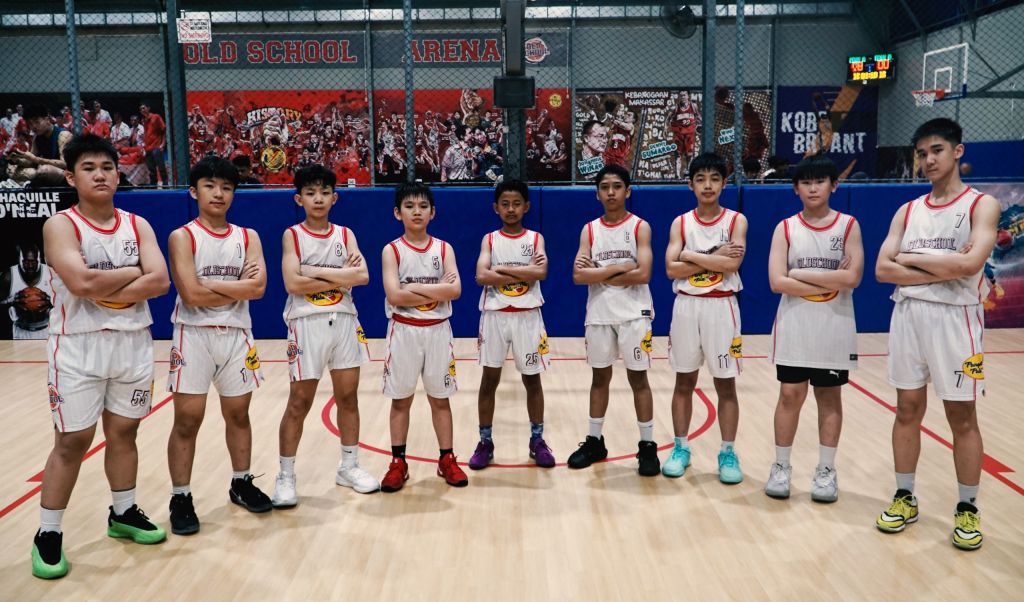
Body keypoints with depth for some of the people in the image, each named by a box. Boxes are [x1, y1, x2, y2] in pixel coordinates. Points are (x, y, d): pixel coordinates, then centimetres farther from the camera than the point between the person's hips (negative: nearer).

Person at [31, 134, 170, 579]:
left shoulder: (137, 225, 5)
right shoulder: (60, 225, -8)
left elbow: (160, 281, -8)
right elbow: (82, 283, -23)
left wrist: (108, 291, -17)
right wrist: (131, 273, -10)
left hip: (133, 341, 4)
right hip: (79, 345, -4)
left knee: (123, 431, 14)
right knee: (72, 441, 1)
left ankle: (123, 514, 31)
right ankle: (48, 535, 15)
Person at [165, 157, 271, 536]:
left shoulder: (248, 237, 7)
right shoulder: (182, 237, -4)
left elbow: (258, 288, -8)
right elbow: (192, 295, -16)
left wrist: (212, 284, -13)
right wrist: (237, 286, -8)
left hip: (236, 336, 4)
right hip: (194, 336, -3)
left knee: (238, 414, 14)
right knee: (187, 420, 1)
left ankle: (241, 483, 29)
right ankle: (181, 498, 12)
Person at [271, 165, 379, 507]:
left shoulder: (345, 234, 7)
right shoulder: (292, 235, -2)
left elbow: (362, 276, -7)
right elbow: (293, 283, -15)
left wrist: (318, 272, -13)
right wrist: (340, 278, -10)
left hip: (344, 321, 4)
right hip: (307, 323, -3)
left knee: (348, 396, 10)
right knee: (299, 402, 1)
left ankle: (349, 467, 24)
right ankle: (286, 477, 12)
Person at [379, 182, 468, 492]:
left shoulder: (443, 248, 2)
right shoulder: (392, 250, -4)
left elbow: (455, 290, -12)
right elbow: (394, 296, -17)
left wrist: (415, 288, -17)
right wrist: (436, 292, -15)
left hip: (437, 331, 2)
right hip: (404, 331, -1)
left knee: (440, 398, 10)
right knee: (401, 399, 7)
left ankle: (447, 460, 20)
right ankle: (398, 463, 18)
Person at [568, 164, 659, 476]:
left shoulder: (640, 227, -2)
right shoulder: (589, 230, 6)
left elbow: (642, 274, -15)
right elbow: (579, 275, -6)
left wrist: (601, 274, -11)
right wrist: (619, 267, -13)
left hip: (633, 314, -3)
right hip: (598, 315, 3)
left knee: (638, 378, 3)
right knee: (600, 377, 13)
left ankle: (647, 445, 12)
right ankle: (594, 441, 23)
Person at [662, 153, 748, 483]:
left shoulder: (736, 220, -1)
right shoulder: (680, 223, 3)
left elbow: (731, 264, -18)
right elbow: (672, 269, -9)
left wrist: (692, 255, -13)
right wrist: (714, 258, -13)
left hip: (721, 307, -2)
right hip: (686, 306, 2)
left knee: (725, 383, 5)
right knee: (684, 381, 9)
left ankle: (728, 452, 16)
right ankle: (681, 448, 20)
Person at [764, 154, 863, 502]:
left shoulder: (848, 225, 0)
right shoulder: (785, 228, 1)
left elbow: (852, 278, -12)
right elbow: (777, 282, -11)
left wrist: (802, 274, -12)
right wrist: (829, 281, -13)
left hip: (835, 325, 0)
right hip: (794, 323, 0)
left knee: (829, 396, 8)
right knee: (790, 395, 3)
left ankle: (826, 470, 18)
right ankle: (781, 466, 15)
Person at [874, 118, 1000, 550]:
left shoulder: (982, 205, -3)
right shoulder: (908, 211, 10)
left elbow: (970, 263, -20)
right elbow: (882, 269, -1)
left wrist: (913, 258, -9)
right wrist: (942, 271, -12)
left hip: (955, 317, -4)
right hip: (908, 314, 4)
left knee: (962, 417, 5)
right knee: (908, 410, 10)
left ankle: (968, 509, 18)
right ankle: (905, 498, 22)